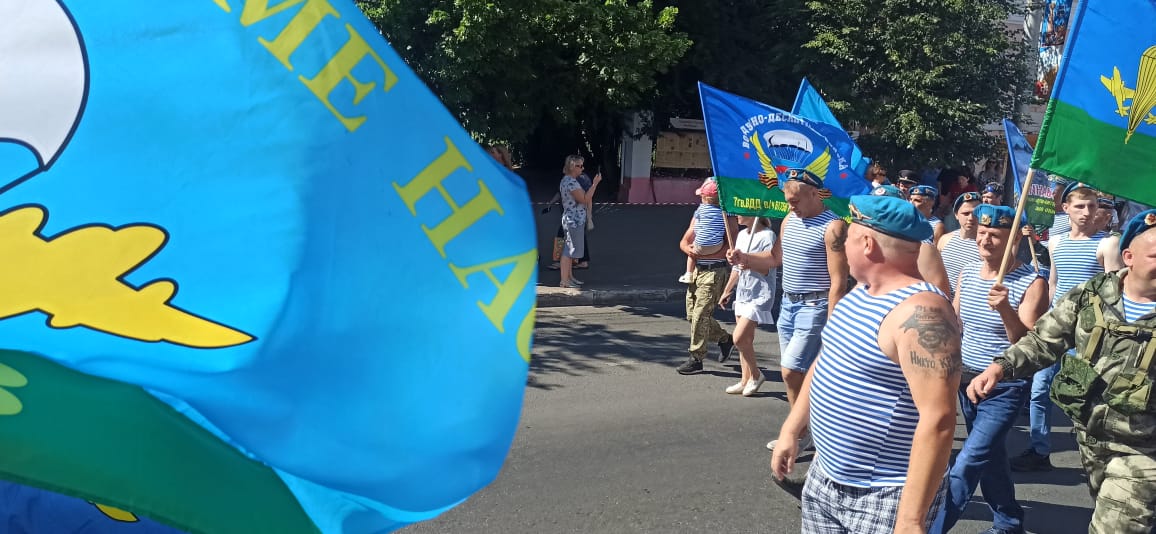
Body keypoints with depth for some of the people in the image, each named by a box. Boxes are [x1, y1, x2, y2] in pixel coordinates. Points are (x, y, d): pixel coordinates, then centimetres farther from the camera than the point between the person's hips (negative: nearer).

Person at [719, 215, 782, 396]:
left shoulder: (767, 235, -13)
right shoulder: (741, 235, 13)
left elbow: (767, 267, -19)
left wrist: (745, 260, -31)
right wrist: (727, 291, 24)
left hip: (759, 296, -8)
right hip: (742, 294, 8)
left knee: (739, 338, -12)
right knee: (744, 340, 11)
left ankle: (756, 374, 7)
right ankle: (746, 380, 18)